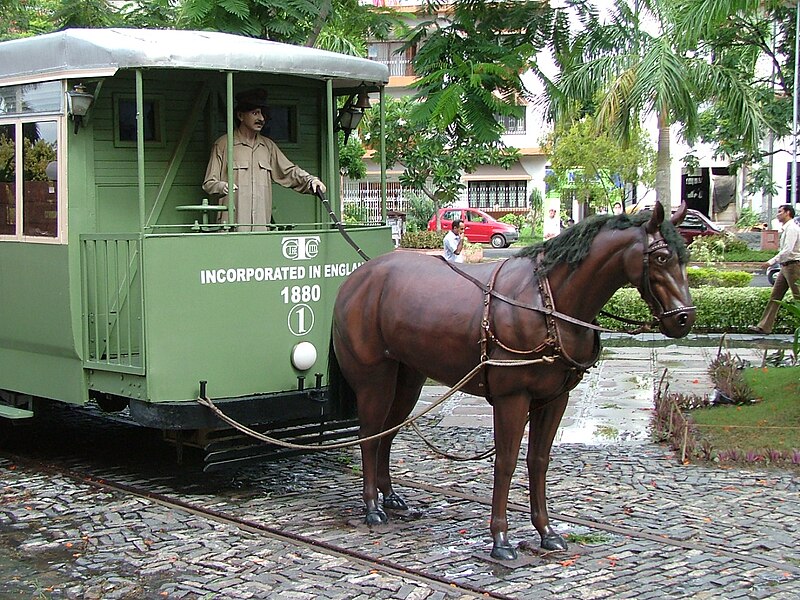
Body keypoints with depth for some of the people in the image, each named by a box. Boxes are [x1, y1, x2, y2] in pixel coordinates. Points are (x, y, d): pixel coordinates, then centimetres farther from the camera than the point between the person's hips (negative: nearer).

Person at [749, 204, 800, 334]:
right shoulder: (786, 229, 16)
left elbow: (788, 250, -22)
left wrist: (771, 262, -23)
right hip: (785, 266, 10)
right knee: (775, 296, 6)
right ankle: (764, 326, 6)